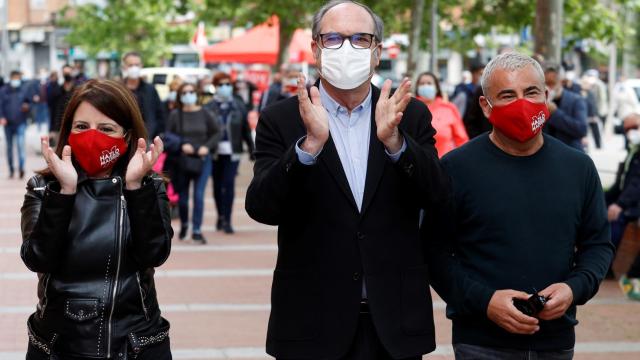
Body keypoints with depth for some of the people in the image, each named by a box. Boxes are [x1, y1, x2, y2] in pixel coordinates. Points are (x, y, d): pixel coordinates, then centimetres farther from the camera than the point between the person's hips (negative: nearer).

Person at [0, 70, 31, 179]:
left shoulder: (25, 90, 4)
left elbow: (30, 102, 11)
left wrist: (27, 106, -13)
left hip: (20, 123, -2)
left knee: (20, 144, -17)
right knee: (9, 147, 9)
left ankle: (21, 167, -22)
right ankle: (11, 170, 17)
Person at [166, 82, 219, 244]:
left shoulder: (205, 114, 1)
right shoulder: (175, 115, 0)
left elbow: (215, 133, 8)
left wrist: (207, 147, -8)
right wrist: (181, 145, -15)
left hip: (202, 159, -1)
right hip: (181, 160, 1)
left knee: (199, 196, -7)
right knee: (182, 197, 9)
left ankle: (197, 230, -2)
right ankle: (184, 225, 33)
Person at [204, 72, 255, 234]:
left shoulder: (238, 106, 5)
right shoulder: (209, 108, -1)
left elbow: (246, 128, 8)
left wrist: (251, 148, 8)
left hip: (232, 152, 0)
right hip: (215, 152, 0)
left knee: (229, 184, -8)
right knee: (217, 185, 10)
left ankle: (226, 220, -5)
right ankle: (221, 216, 27)